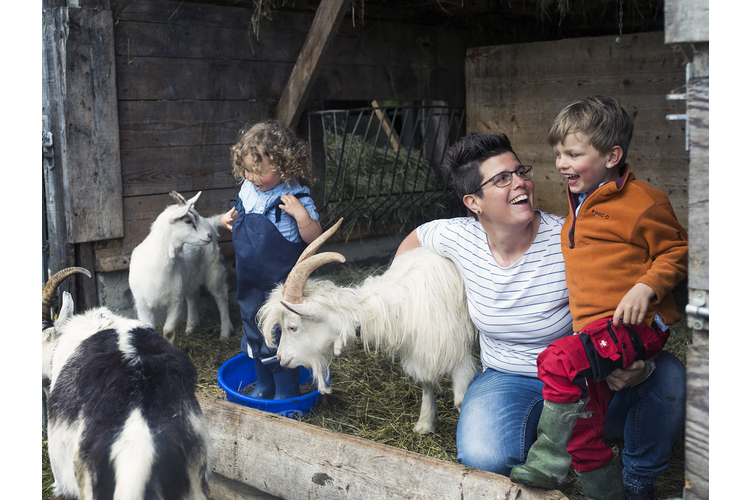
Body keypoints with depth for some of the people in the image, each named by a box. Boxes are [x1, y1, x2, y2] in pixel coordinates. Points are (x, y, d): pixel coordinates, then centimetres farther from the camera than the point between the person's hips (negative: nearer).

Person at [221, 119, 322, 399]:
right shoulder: (248, 190, 1)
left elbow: (314, 238, -19)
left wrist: (301, 215, -34)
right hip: (250, 281, 7)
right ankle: (264, 386, 39)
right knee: (254, 333, 20)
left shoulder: (295, 198, -19)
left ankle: (286, 392, 19)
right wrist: (229, 219, 0)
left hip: (281, 284, -7)